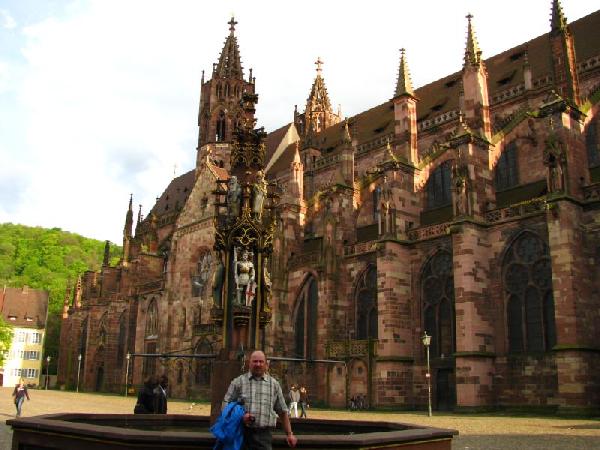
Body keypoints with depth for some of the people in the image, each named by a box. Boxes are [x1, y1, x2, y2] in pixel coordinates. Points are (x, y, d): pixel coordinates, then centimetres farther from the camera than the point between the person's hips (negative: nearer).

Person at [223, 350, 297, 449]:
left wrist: (289, 434, 13)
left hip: (264, 434, 1)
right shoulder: (238, 382, 7)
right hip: (242, 433, -1)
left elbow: (282, 411, 17)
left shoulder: (274, 384, 13)